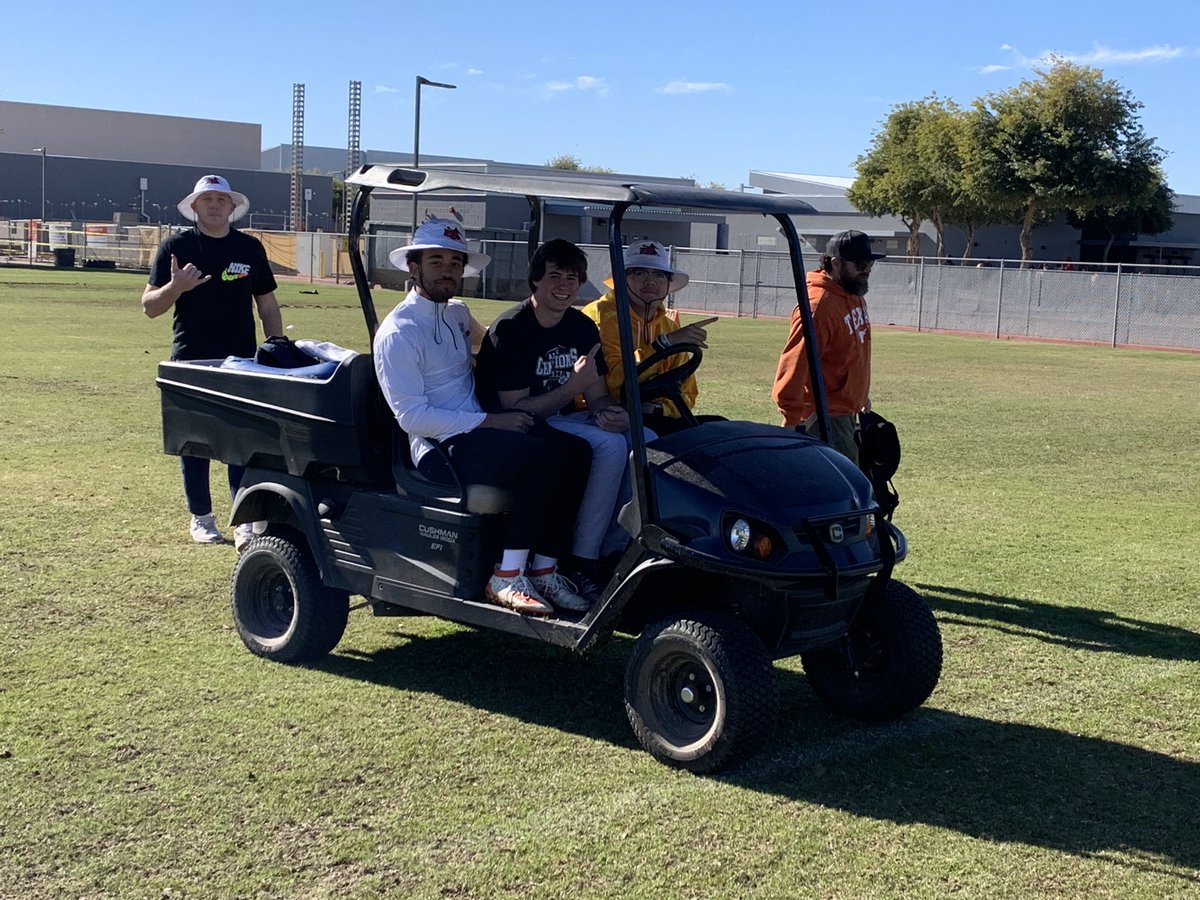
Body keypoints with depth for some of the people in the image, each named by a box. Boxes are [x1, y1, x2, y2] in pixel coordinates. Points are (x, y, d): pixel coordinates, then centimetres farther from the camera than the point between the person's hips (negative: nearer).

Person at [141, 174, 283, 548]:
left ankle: (247, 521, -6)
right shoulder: (175, 247, 2)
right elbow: (150, 307, 1)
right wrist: (176, 286, -19)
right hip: (190, 360, 0)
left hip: (242, 362, 0)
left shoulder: (250, 248, 8)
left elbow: (268, 306, 12)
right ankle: (201, 518, 19)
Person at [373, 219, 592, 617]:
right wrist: (490, 421, -18)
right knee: (543, 456, -29)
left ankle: (543, 568, -11)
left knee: (575, 452, -13)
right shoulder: (397, 333, -10)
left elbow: (485, 342, 41)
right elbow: (411, 417, -17)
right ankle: (506, 579, -24)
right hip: (441, 447, -8)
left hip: (478, 430, 8)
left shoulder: (457, 313, 16)